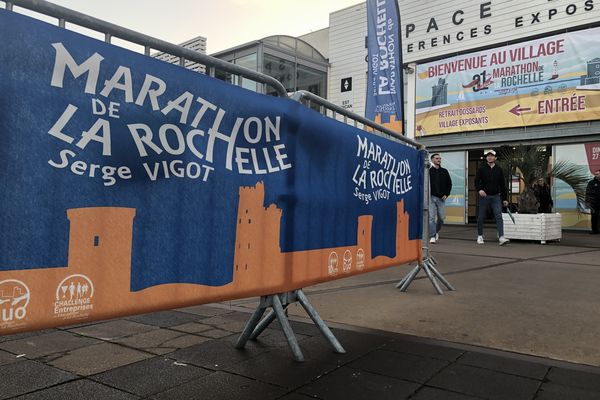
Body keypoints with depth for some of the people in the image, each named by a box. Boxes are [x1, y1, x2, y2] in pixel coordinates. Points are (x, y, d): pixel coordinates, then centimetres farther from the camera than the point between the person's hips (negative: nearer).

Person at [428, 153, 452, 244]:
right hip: (431, 197, -3)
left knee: (441, 217, 5)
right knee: (431, 217, -8)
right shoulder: (428, 171, 0)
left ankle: (436, 231, 30)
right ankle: (432, 236, -5)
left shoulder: (444, 171, 11)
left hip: (441, 198, 3)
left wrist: (446, 194, 3)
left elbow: (449, 183, 15)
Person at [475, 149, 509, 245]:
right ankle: (480, 236, 21)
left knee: (499, 217, -10)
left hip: (496, 197, 1)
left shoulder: (499, 170, 9)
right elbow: (476, 181, -4)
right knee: (481, 218, 6)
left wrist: (504, 198, 11)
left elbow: (502, 185, 12)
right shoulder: (482, 169, 2)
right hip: (484, 196, -1)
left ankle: (501, 237, -15)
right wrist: (479, 189, -25)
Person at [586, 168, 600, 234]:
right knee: (594, 216, 2)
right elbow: (588, 192, 2)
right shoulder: (592, 183, 4)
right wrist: (588, 201, -5)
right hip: (594, 203, -1)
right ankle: (594, 230, 8)